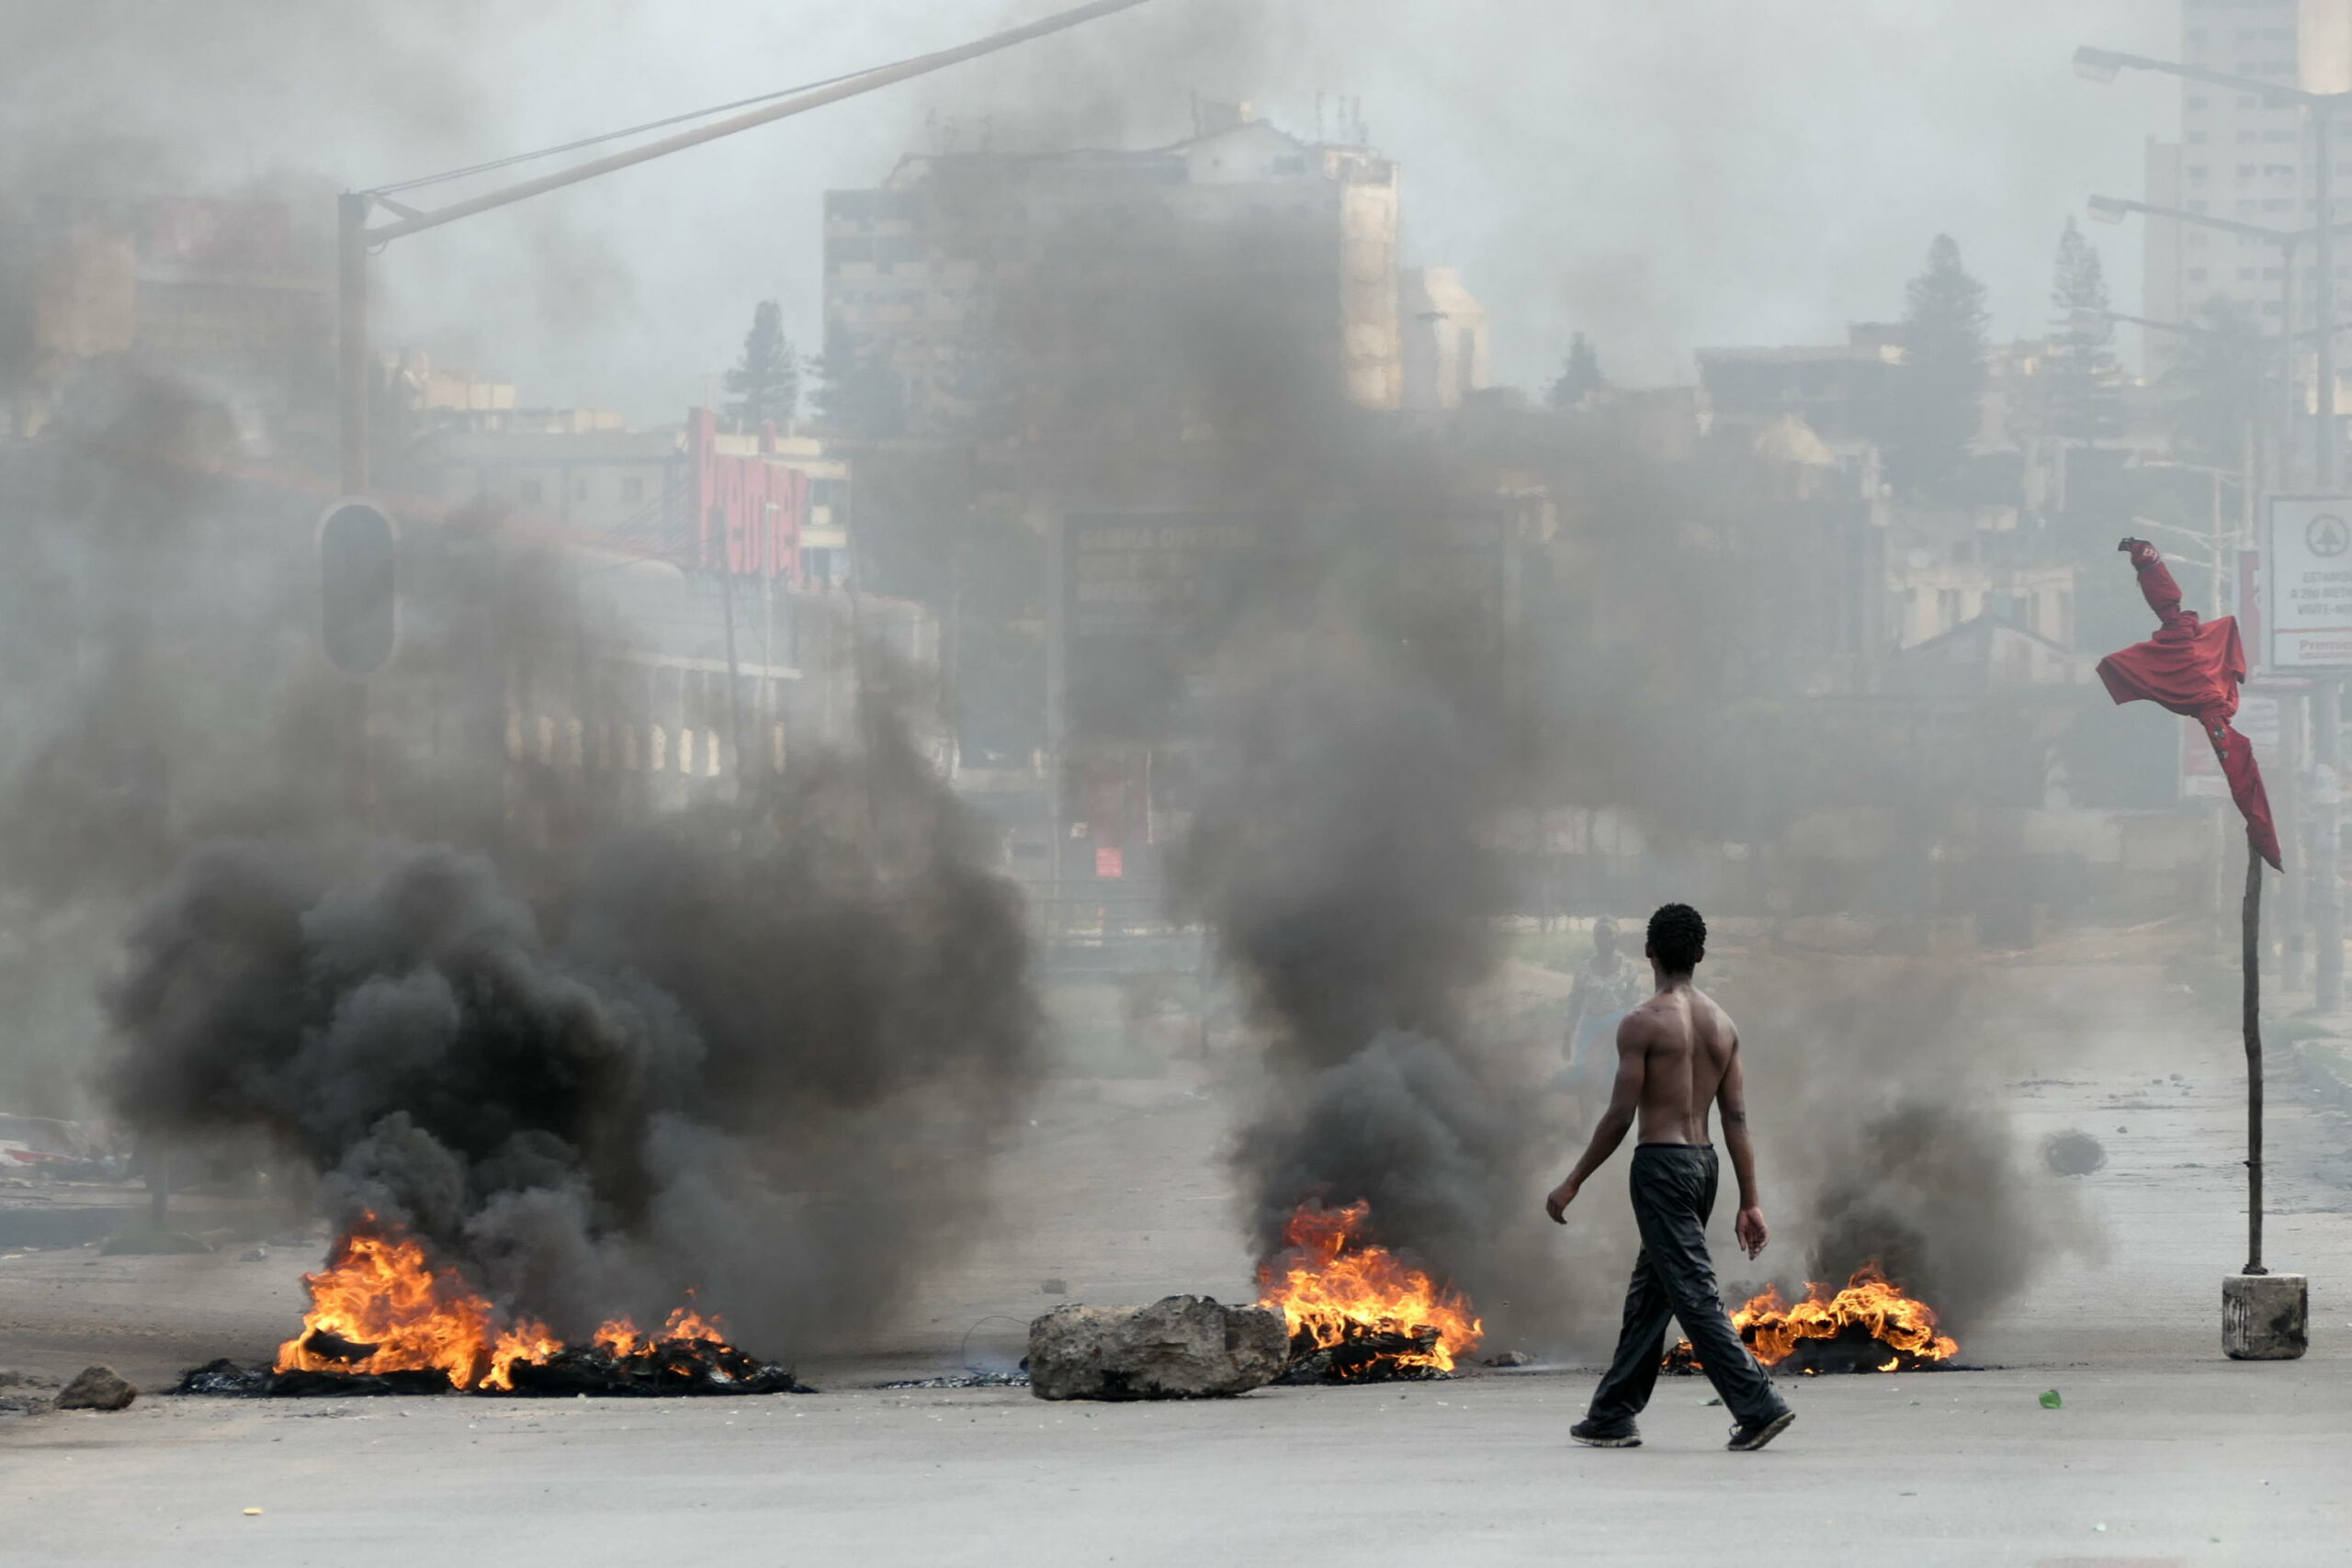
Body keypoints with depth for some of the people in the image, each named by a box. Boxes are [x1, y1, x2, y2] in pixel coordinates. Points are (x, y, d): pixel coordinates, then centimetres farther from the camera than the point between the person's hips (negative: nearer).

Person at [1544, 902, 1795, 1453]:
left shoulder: (1643, 1023, -11)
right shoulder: (1722, 1025, 8)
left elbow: (1620, 1116, -13)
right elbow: (1737, 1119, 7)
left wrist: (1572, 1183, -4)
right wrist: (1749, 1202, 9)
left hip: (1661, 1163, -8)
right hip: (1704, 1162, 8)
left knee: (1693, 1294, -8)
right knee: (1647, 1295, 15)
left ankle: (1758, 1406, -17)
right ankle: (1611, 1417, 21)